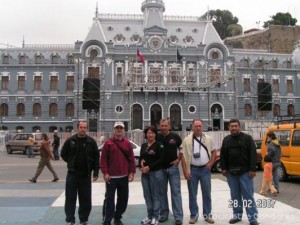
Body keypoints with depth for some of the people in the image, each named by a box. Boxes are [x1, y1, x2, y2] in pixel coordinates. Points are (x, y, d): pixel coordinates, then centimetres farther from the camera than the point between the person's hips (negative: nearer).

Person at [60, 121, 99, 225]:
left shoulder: (91, 141, -1)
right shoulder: (70, 140, -1)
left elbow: (96, 157, 1)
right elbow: (63, 154, 9)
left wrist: (95, 172, -2)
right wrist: (71, 163, 5)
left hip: (86, 175, 0)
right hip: (72, 174, 0)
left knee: (86, 199, 8)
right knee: (70, 199, 5)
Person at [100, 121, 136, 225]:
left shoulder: (127, 143, 6)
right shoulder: (108, 143, -2)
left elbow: (131, 159, 5)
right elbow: (103, 159, -4)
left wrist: (131, 172, -1)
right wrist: (105, 172, -11)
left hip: (124, 176, 3)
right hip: (111, 177, -3)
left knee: (123, 199, 11)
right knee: (109, 199, 1)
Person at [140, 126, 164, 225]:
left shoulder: (159, 145, -5)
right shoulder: (143, 145, 12)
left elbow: (161, 160, -12)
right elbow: (141, 158, 15)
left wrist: (149, 167, -17)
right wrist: (140, 166, -6)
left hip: (156, 173, -5)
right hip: (145, 173, 6)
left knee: (156, 196, 2)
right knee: (147, 196, 11)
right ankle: (149, 216, 23)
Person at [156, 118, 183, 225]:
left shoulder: (175, 136, -2)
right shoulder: (156, 137, -1)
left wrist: (178, 159, -3)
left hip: (173, 168, -1)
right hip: (160, 169, 2)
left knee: (176, 192, 1)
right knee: (162, 192, 11)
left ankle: (178, 216, 6)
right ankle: (164, 214, 23)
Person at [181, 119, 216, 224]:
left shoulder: (208, 139, 3)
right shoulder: (187, 140, -3)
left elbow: (214, 152, 11)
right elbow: (183, 156, -4)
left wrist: (210, 163, -2)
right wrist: (185, 171, -9)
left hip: (205, 169, 2)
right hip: (192, 169, -1)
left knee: (207, 193, 8)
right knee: (192, 194, 6)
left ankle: (207, 215, 20)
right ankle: (194, 215, 18)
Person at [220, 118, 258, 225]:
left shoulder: (247, 138, -2)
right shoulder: (226, 140, 11)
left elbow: (253, 154, -8)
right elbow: (223, 155, 13)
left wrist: (252, 169, -13)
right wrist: (224, 168, 5)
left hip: (245, 172, -4)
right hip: (231, 172, 4)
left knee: (248, 195, -3)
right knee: (235, 195, 11)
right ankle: (237, 215, 22)